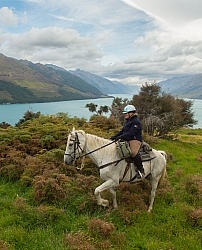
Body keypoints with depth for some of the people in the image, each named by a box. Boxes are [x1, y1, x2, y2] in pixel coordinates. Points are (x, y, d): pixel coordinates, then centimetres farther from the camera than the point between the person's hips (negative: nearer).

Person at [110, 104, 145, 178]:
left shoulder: (136, 122, -11)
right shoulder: (127, 122, 21)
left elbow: (131, 133, -23)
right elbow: (122, 131, 22)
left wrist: (121, 137, -30)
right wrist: (114, 137, 9)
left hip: (135, 140, -10)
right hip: (127, 140, 10)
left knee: (133, 153, -34)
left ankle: (141, 170, -19)